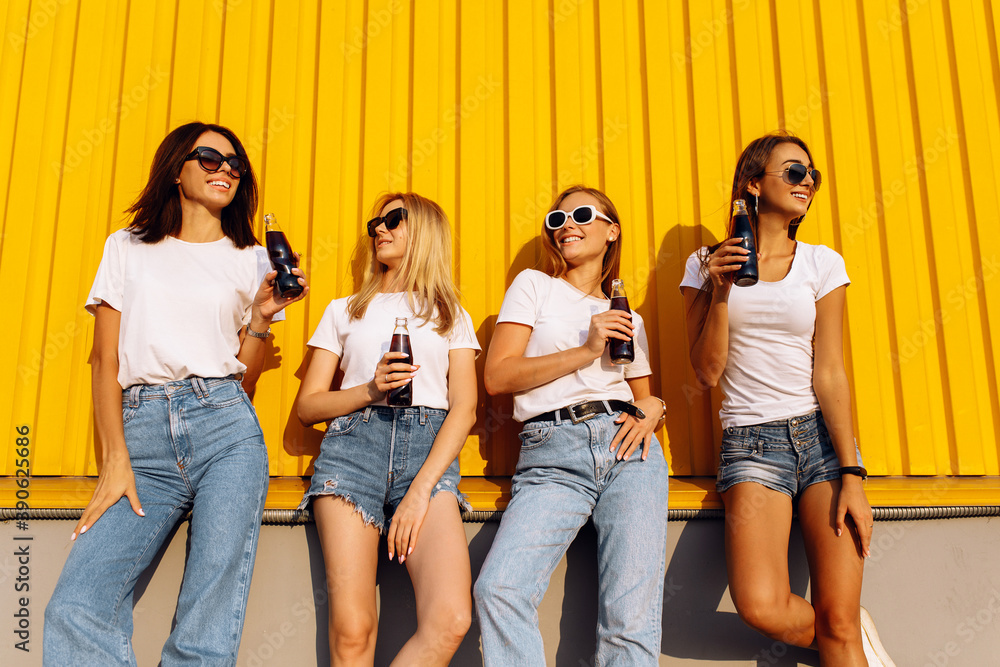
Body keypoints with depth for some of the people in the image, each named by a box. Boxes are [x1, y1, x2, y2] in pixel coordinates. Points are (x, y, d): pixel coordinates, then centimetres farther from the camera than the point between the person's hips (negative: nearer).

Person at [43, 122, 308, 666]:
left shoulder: (251, 260, 17)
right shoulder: (128, 248, 17)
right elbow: (105, 362, 9)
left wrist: (262, 315, -2)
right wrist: (116, 459, -2)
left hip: (225, 425, 0)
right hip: (142, 433, 1)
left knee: (210, 618, -12)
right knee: (75, 608, -18)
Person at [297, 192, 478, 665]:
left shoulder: (452, 316, 21)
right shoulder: (344, 310, 23)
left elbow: (464, 409, 7)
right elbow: (307, 406, 16)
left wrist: (421, 489, -8)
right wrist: (370, 390, -4)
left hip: (429, 448, 0)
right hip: (354, 440, 1)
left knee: (450, 620, -23)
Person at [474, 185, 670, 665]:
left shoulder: (629, 319, 24)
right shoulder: (534, 286, 14)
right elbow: (497, 377, 2)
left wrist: (650, 412, 4)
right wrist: (586, 351, -4)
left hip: (627, 450, 3)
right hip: (551, 458, -2)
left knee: (631, 617, -12)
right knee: (499, 590, -25)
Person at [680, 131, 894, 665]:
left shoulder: (822, 263, 6)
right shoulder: (707, 264, 5)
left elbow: (830, 374, 0)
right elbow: (708, 373, 0)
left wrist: (852, 475, -8)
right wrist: (720, 293, -12)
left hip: (824, 436, 1)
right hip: (751, 441, -1)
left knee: (839, 622, -10)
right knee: (762, 607, -18)